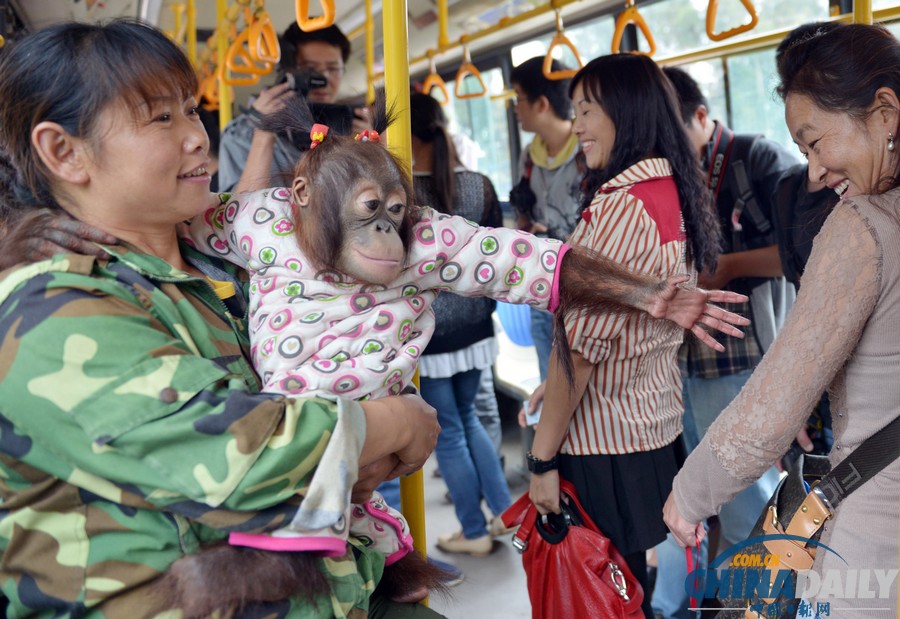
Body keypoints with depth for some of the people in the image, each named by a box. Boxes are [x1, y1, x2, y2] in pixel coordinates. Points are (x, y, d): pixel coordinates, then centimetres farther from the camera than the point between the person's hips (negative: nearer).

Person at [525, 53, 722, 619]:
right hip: (658, 431, 8)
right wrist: (557, 385, 18)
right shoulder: (675, 195, 7)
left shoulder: (622, 206, -20)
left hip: (604, 447, -8)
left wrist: (543, 458, -15)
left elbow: (580, 345, -22)